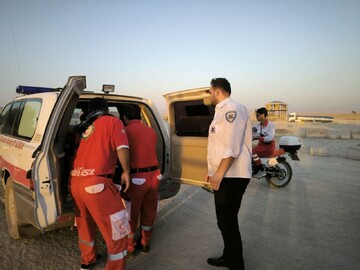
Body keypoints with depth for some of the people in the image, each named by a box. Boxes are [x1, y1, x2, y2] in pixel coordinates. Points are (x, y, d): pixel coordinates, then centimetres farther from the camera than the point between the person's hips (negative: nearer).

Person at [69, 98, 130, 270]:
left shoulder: (83, 128, 20)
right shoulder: (112, 121, 3)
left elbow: (79, 151, 21)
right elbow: (122, 148, -9)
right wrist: (126, 172, 2)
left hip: (75, 182, 8)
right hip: (97, 183, -8)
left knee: (85, 224, 28)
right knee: (117, 233, 5)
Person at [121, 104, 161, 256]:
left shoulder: (125, 131, -5)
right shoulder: (151, 131, 9)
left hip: (136, 177, -4)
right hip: (153, 174, 5)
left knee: (132, 213, 14)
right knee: (149, 211, 19)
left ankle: (129, 247, 28)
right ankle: (145, 243, 35)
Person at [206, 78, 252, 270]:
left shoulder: (231, 109, -13)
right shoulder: (223, 110, 17)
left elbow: (232, 147, -22)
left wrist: (219, 173, -21)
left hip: (231, 177, -10)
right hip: (225, 176, 10)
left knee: (228, 223, 0)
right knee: (226, 221, 20)